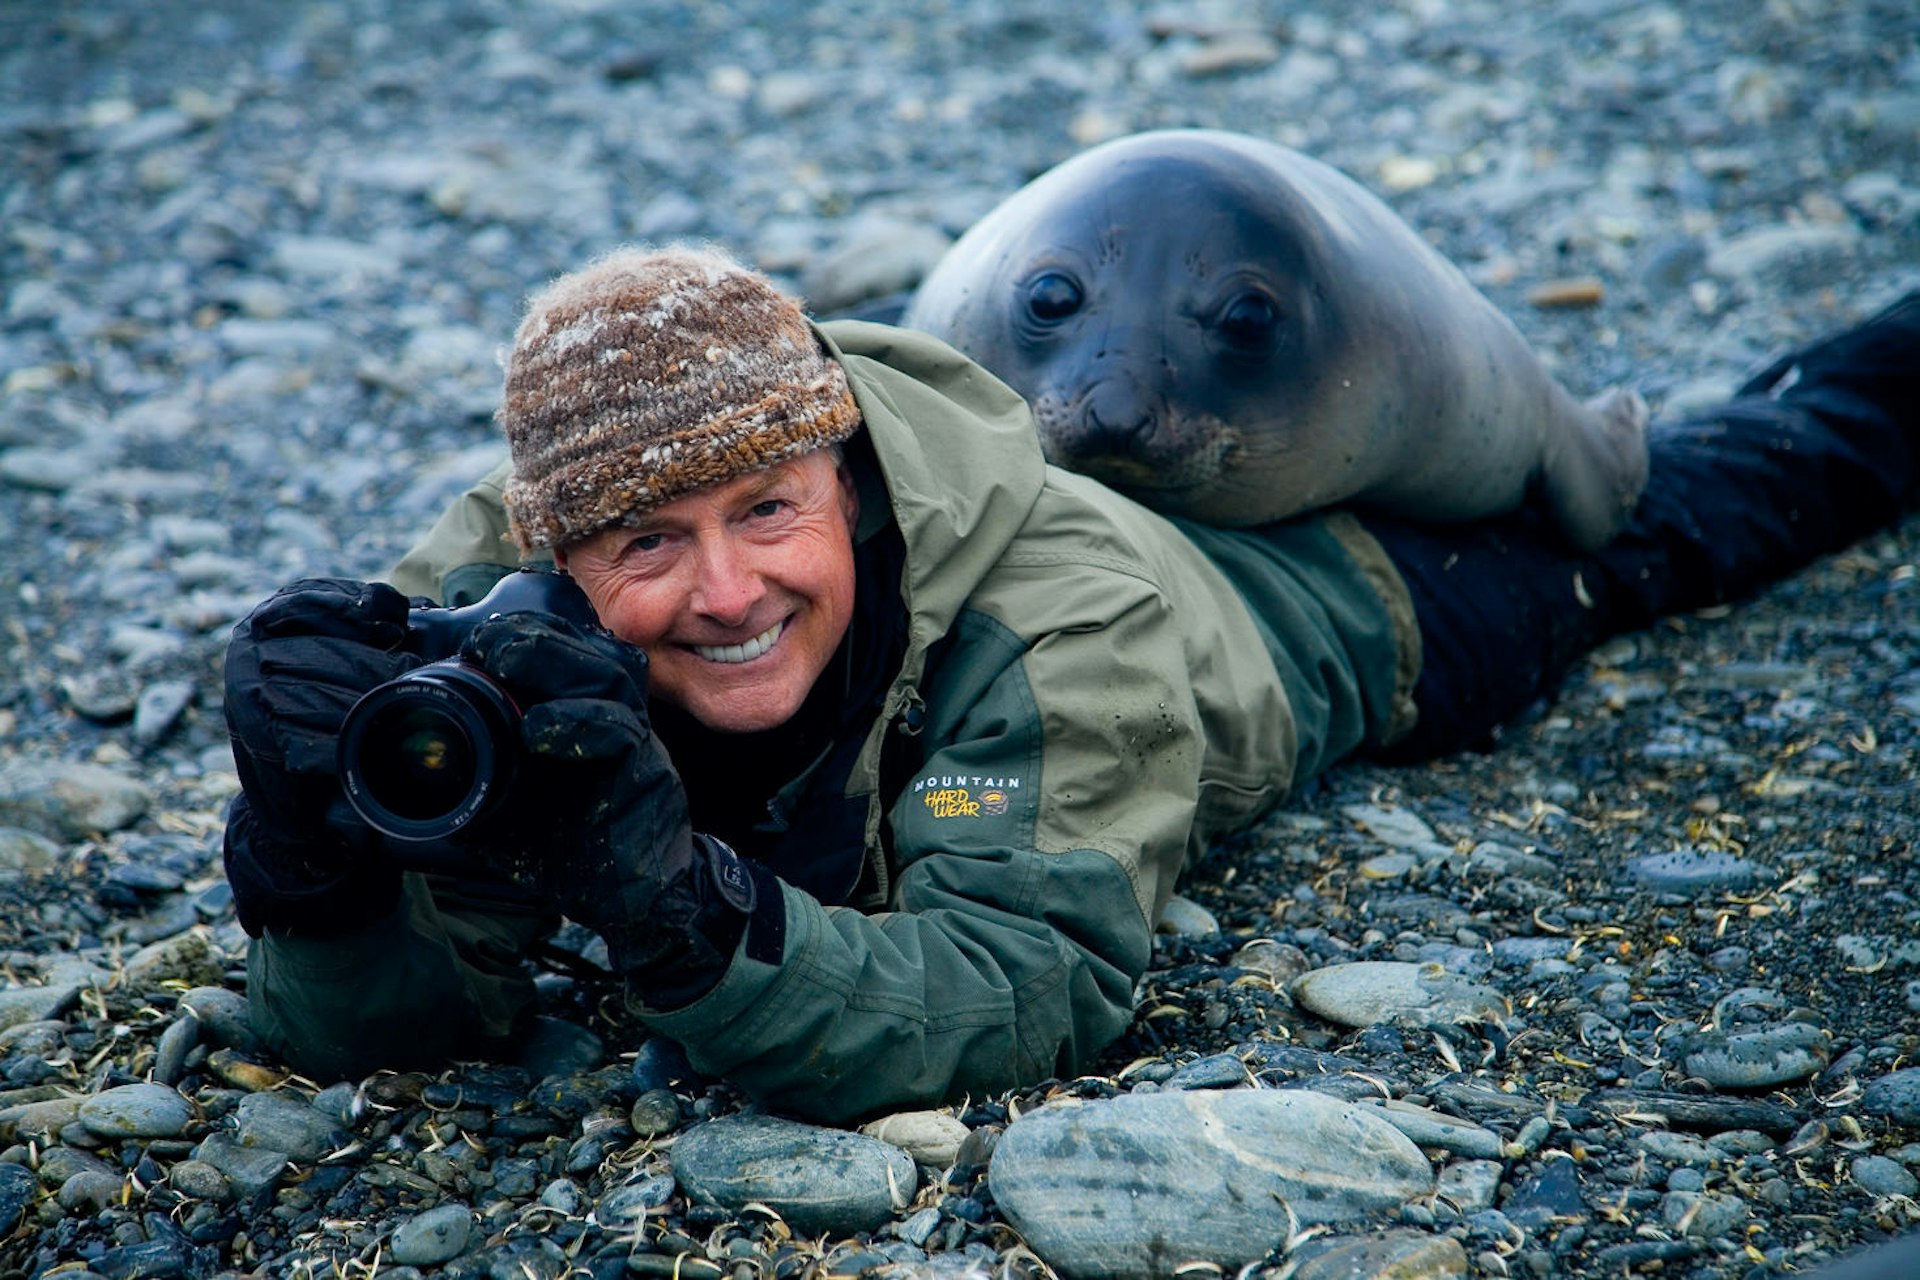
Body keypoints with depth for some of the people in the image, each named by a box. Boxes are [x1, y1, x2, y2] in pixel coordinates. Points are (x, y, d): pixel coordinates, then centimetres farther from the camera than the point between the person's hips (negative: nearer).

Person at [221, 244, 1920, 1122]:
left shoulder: (1066, 615, -48)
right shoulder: (495, 613, -35)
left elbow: (1036, 997, -54)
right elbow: (367, 1028, -35)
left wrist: (671, 899, -68)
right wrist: (314, 845, -57)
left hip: (1321, 591, -2)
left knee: (1631, 527, 27)